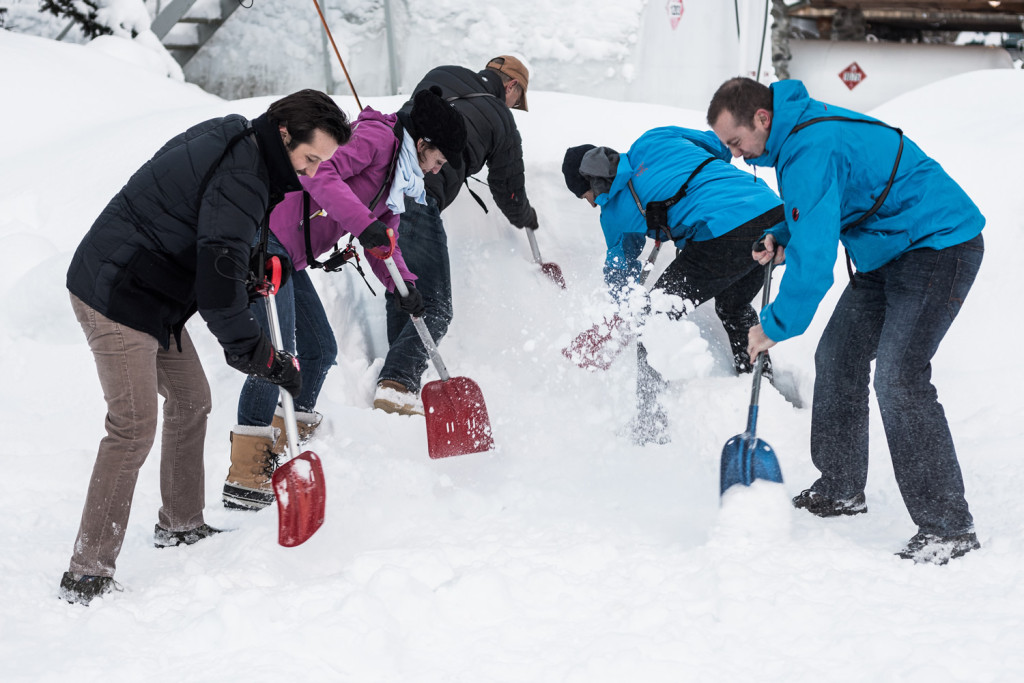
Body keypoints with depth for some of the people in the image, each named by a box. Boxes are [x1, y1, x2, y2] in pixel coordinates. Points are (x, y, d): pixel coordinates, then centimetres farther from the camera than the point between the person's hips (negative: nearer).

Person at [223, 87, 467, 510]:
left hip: (289, 257, 11)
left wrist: (402, 284, 5)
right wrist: (364, 222, -32)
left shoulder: (398, 176, 21)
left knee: (320, 350, 13)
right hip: (264, 239, -11)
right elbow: (319, 173, -25)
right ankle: (244, 479, -13)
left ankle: (281, 459, 22)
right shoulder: (378, 137, -10)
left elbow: (383, 237, 23)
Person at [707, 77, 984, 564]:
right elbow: (817, 212, 24)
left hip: (938, 246, -11)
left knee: (898, 377, -20)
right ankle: (841, 489, 27)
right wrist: (783, 240, 5)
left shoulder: (811, 150, -26)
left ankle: (948, 527, -16)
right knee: (838, 356, 14)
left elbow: (815, 258, -29)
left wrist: (775, 326, -18)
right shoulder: (798, 127, 6)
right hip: (889, 252, 11)